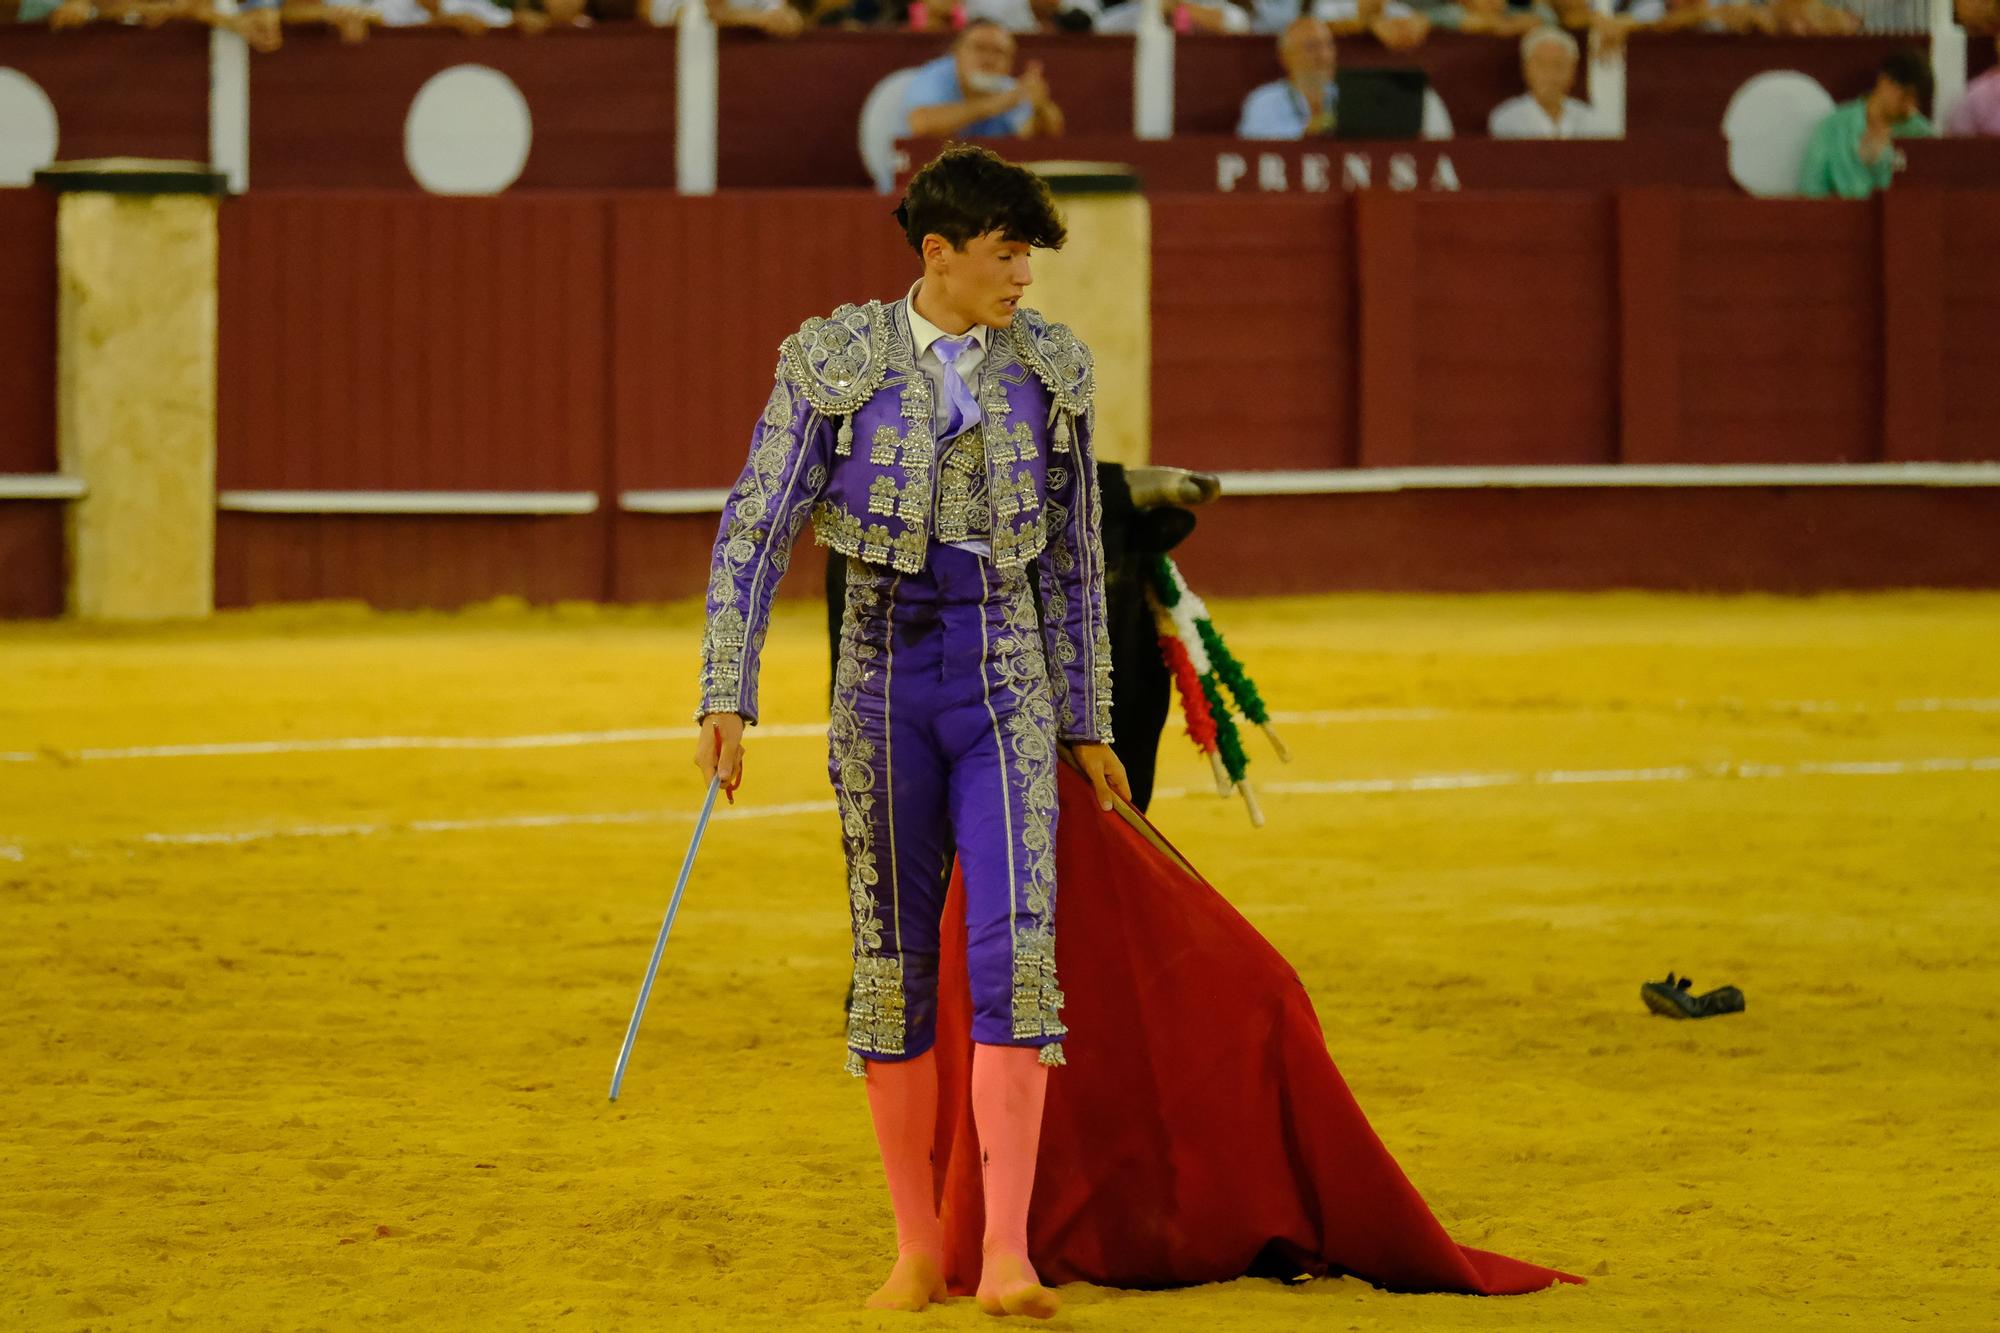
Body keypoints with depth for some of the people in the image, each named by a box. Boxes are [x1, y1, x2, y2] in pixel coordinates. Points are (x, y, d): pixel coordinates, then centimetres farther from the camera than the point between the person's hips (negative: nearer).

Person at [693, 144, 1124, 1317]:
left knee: (1014, 947, -14)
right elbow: (756, 531, -5)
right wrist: (726, 698, -13)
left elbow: (1074, 557, 11)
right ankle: (920, 1252, 17)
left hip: (1008, 686, 1)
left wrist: (1090, 727, 14)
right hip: (884, 680, -1)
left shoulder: (1049, 367, 3)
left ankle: (1009, 1260, -18)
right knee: (895, 959, 5)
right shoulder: (836, 362, -5)